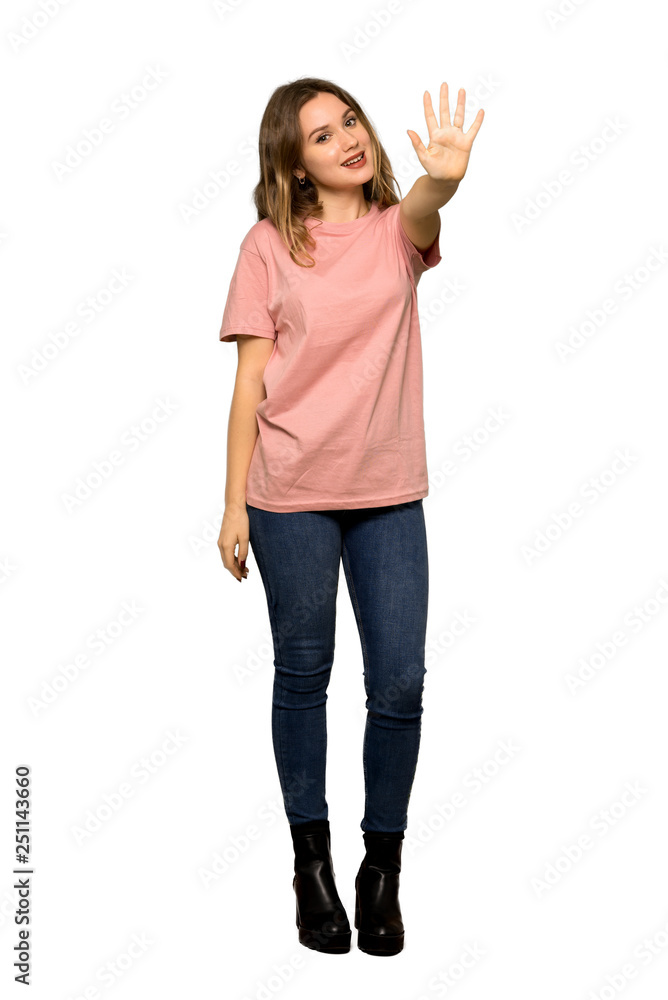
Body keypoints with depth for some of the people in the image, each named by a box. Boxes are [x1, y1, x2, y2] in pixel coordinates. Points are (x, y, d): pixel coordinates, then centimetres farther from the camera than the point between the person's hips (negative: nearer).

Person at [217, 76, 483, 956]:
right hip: (291, 494, -1)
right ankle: (313, 864, 28)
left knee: (400, 684, 2)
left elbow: (423, 217, -21)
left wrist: (443, 179, -45)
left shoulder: (399, 227, 4)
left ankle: (383, 871, 22)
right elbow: (250, 380, -2)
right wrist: (233, 504, -5)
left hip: (389, 492, 2)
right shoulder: (269, 244, -1)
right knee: (304, 674, 10)